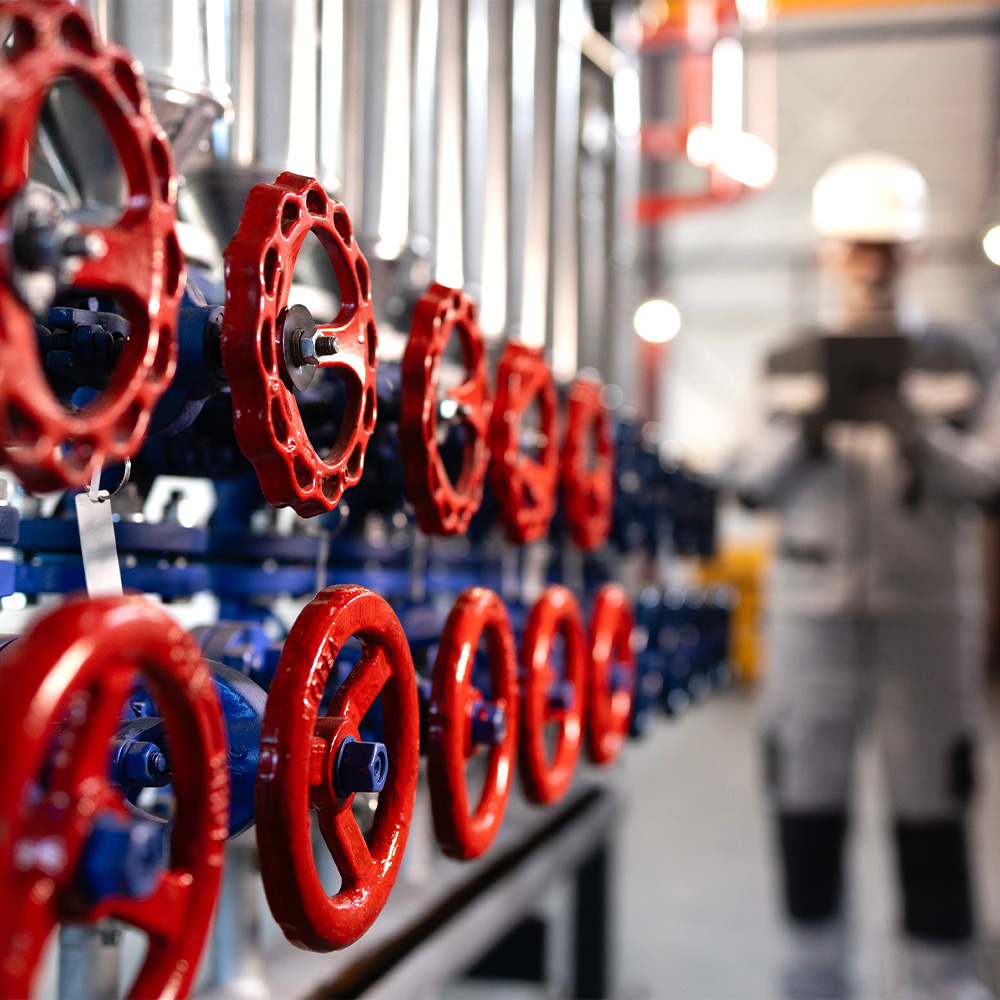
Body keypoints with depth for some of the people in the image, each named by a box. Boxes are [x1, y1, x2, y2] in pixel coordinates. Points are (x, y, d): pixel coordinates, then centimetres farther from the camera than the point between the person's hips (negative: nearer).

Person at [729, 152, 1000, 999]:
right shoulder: (791, 367, 10)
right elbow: (751, 486, 4)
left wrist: (913, 429, -17)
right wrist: (807, 423, -12)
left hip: (926, 606, -1)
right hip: (814, 603, 1)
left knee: (930, 794, -1)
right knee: (807, 787, 4)